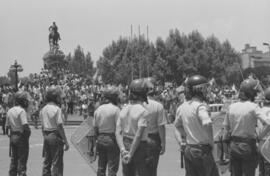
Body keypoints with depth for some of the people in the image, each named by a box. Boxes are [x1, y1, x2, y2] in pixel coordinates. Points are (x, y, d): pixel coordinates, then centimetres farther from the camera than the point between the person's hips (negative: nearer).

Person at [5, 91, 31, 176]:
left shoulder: (9, 111, 9)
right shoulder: (22, 111, -16)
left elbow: (7, 126, 12)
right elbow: (25, 125, -24)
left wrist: (14, 129, 10)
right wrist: (28, 132, -8)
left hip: (13, 136, 7)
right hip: (21, 137, -7)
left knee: (14, 160, 15)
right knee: (22, 160, 0)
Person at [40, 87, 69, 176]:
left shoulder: (43, 109, 9)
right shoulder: (57, 109, -12)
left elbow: (42, 127, 13)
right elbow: (60, 126, -15)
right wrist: (66, 141, -12)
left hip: (46, 136, 7)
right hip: (55, 136, -7)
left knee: (46, 162, 14)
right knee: (57, 163, -2)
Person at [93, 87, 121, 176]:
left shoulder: (98, 109, 7)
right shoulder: (115, 109, -11)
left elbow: (95, 127, 8)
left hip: (100, 139, 6)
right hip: (112, 139, -6)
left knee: (101, 167, 14)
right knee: (112, 168, 0)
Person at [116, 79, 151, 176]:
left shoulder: (124, 110, 5)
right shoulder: (143, 112, -15)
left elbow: (118, 132, -1)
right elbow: (138, 135, -19)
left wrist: (123, 149, -8)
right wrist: (130, 154, -15)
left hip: (126, 146, 6)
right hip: (139, 148, -6)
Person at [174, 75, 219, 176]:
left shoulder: (182, 107, 8)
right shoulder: (200, 106, -17)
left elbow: (177, 127, 16)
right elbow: (207, 124, -31)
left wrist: (182, 144, 13)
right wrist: (211, 142, -16)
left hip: (187, 150, 7)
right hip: (202, 150, -7)